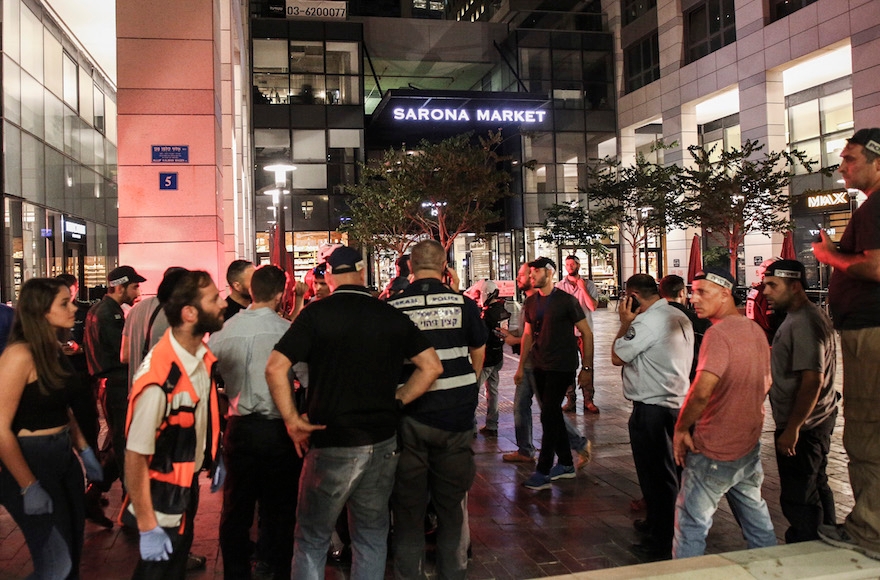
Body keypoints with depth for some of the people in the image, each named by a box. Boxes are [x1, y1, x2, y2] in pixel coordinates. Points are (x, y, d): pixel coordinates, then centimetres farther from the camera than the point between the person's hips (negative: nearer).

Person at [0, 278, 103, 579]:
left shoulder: (55, 349, 5)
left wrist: (84, 449, 14)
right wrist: (29, 487, -20)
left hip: (63, 456, 8)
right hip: (31, 460, -8)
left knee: (73, 549, 19)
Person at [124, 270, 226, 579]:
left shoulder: (202, 355, -7)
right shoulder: (159, 378, -32)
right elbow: (135, 456, -28)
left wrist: (214, 458, 10)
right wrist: (148, 528, -22)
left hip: (189, 485, 7)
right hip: (164, 495, -7)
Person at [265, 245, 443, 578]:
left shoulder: (317, 313, -8)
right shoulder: (393, 316, 1)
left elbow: (275, 368, -15)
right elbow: (432, 367, 4)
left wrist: (292, 420, -7)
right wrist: (396, 401, 8)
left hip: (332, 446, -3)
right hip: (383, 444, 3)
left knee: (312, 540, 13)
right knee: (372, 538, 18)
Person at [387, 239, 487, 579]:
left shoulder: (392, 308, -7)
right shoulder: (464, 304, -5)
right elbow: (478, 359, 6)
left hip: (409, 416, 0)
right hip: (456, 415, 1)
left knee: (408, 505, 13)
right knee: (453, 504, 16)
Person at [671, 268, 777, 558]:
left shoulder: (719, 333, -21)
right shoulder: (756, 330, 7)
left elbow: (702, 391, -30)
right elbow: (766, 382, 20)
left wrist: (681, 428, -17)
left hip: (714, 451, -9)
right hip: (750, 444, 9)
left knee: (692, 521, 1)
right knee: (755, 516, 22)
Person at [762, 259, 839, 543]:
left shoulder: (804, 323, -23)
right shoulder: (802, 317, 11)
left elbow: (812, 381, -28)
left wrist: (792, 429, -25)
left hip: (802, 426, -11)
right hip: (816, 421, 11)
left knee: (798, 498, -1)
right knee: (816, 488, 21)